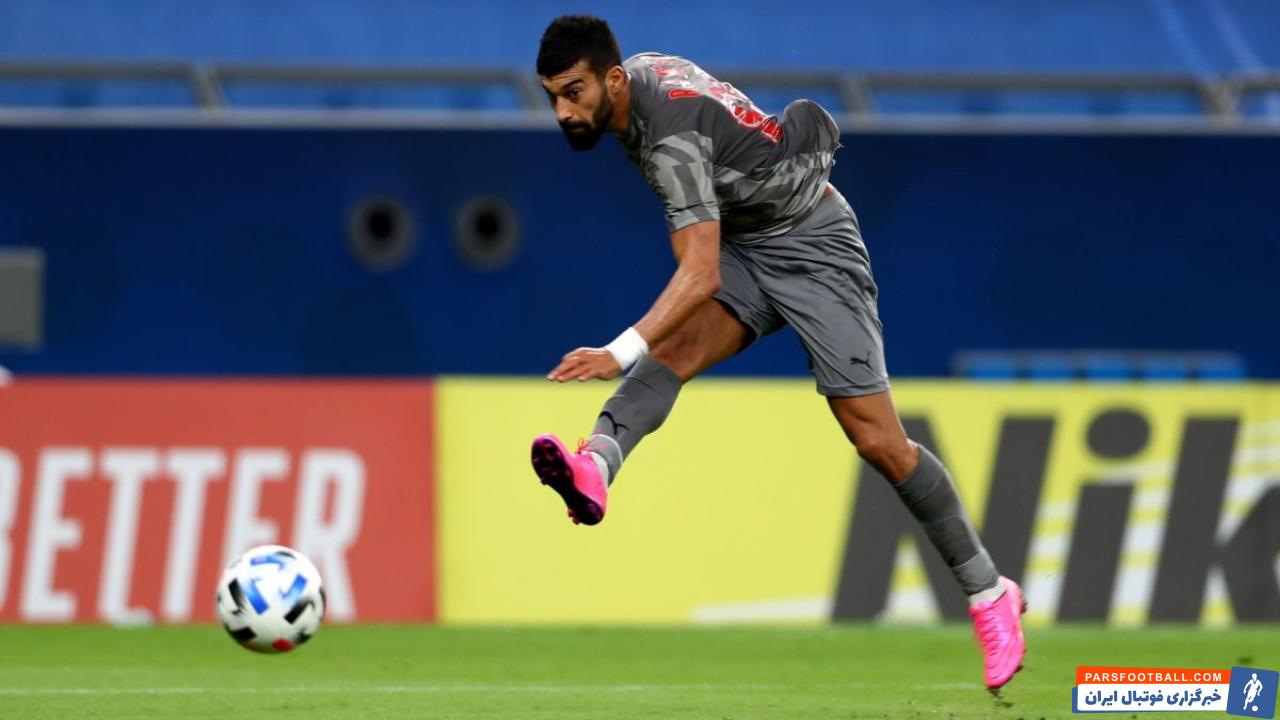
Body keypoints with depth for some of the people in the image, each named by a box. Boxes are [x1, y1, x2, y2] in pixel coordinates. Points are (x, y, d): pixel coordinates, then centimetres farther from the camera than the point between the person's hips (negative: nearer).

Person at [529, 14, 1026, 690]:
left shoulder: (672, 136, -31)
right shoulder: (641, 72, -4)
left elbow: (701, 274, -40)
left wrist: (621, 353, -50)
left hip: (813, 245, -8)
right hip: (746, 244, 8)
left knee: (878, 440, -8)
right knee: (680, 343, -25)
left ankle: (989, 593, 9)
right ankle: (596, 468, -52)